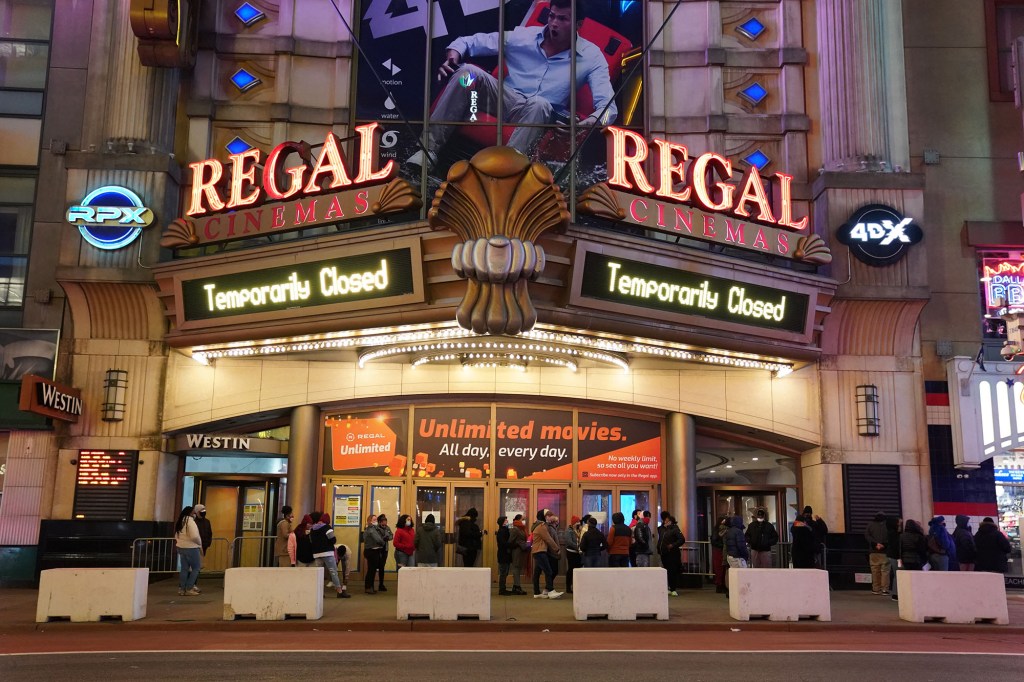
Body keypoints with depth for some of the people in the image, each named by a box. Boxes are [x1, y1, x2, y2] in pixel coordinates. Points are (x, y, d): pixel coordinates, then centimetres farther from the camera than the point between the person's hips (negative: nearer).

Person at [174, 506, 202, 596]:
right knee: (196, 568, 1)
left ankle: (181, 589, 8)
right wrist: (200, 543, -9)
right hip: (191, 548, -8)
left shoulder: (180, 522, 13)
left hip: (181, 547, 8)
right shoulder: (190, 521, -15)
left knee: (184, 569, 11)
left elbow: (176, 536, 18)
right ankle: (189, 589, -3)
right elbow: (194, 536, -24)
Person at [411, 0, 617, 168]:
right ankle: (429, 148, -26)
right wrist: (452, 58, -18)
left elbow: (607, 104, -16)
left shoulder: (591, 56, -4)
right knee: (468, 71, -25)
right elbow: (468, 41, 6)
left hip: (540, 115, -2)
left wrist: (595, 121, -40)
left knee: (540, 104, -39)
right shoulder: (523, 36, 2)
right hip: (504, 100, 3)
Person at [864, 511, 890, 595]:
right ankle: (884, 589, -3)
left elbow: (866, 535, -3)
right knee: (885, 570, 1)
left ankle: (876, 589, 8)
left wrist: (875, 544, -9)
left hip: (873, 551, 2)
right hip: (885, 551, -2)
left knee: (875, 571, 7)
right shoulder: (887, 525, 1)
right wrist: (884, 545, -10)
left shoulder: (870, 525, 8)